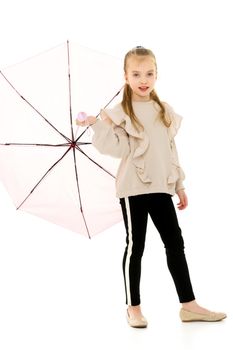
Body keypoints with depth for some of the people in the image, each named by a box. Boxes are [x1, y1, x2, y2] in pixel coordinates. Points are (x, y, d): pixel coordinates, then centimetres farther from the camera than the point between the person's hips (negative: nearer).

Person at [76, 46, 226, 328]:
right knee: (135, 246, 2)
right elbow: (118, 148, -14)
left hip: (161, 188, 5)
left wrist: (179, 185, 13)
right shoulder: (120, 112, -3)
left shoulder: (165, 111, 11)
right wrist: (98, 125, -24)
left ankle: (189, 305, 14)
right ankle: (133, 308, 13)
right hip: (133, 189, -5)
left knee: (175, 244, 7)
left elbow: (171, 150, 14)